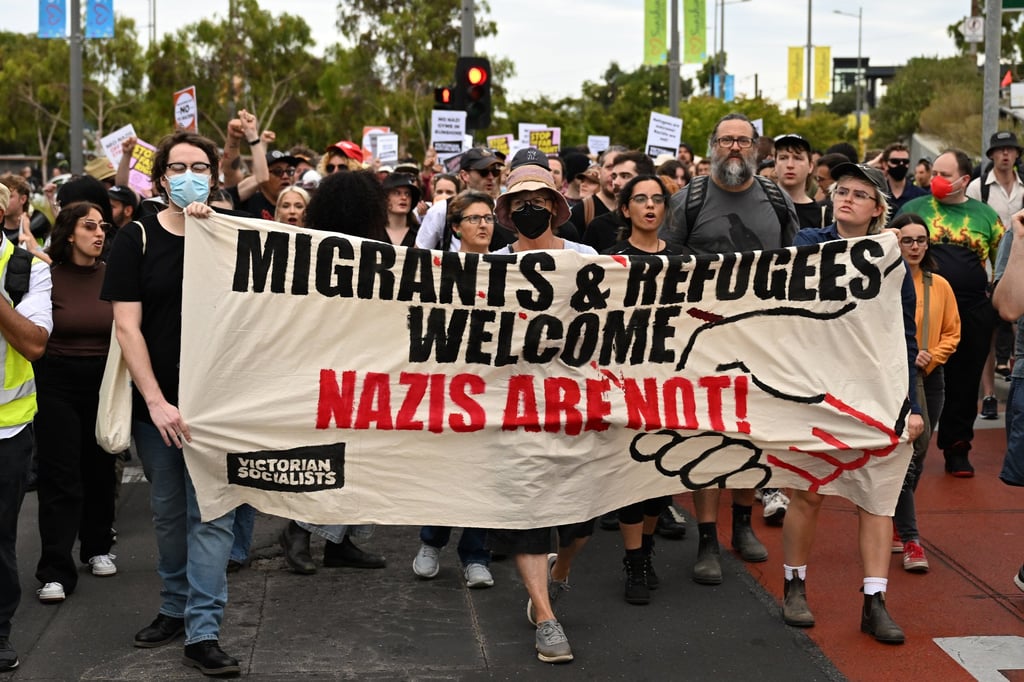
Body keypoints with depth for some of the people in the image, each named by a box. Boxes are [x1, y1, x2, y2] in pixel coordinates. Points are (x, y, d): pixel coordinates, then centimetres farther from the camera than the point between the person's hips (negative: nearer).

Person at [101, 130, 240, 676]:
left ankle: (203, 634, -2)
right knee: (168, 512, 12)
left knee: (210, 514, -4)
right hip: (156, 404, 1)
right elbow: (127, 326, -5)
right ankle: (175, 608, 29)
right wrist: (156, 402, -13)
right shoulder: (138, 239, -1)